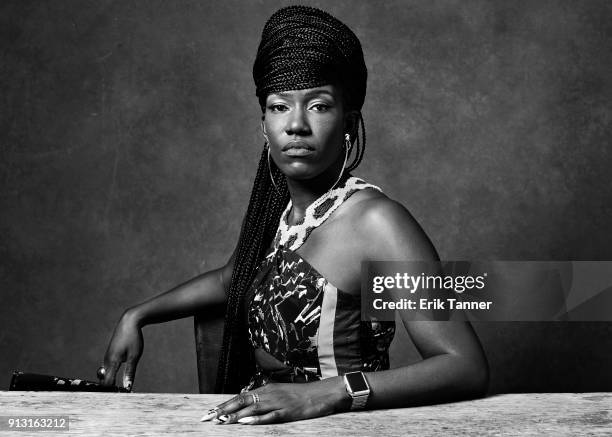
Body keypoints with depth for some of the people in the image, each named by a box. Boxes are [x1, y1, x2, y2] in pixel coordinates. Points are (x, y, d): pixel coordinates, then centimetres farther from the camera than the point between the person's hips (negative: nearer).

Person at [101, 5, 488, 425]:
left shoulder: (374, 220, -16)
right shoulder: (278, 206, 5)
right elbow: (229, 280, 26)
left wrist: (326, 393, -30)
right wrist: (137, 316, 16)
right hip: (260, 421, 5)